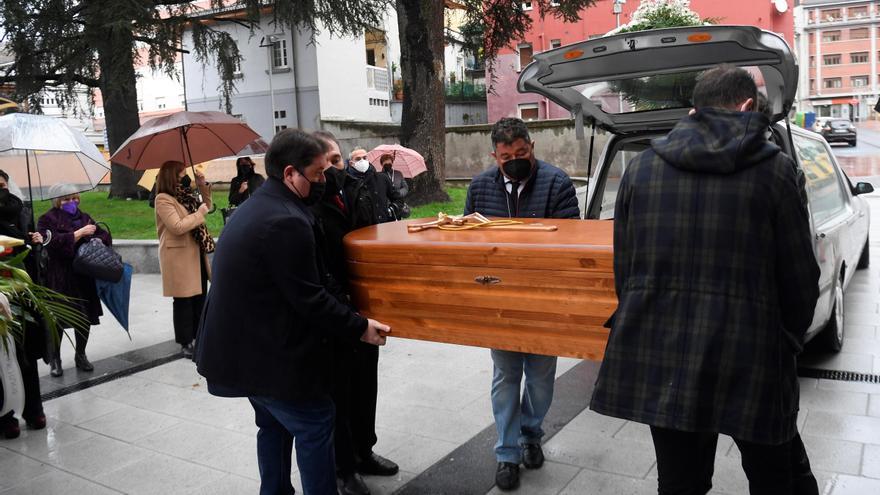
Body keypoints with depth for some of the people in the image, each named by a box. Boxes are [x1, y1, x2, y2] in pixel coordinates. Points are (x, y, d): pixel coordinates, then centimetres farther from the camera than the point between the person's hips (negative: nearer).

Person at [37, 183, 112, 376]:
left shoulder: (84, 217, 13)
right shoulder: (47, 220, -2)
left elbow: (104, 235, 13)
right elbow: (54, 243, -19)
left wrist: (97, 239, -9)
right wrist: (80, 233, -18)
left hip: (84, 276, 5)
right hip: (59, 279, -4)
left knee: (85, 317, 9)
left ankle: (80, 355, 26)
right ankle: (55, 359, 16)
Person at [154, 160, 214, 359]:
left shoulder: (185, 195, 11)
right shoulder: (163, 199, -14)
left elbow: (206, 206, 24)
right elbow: (178, 227, -23)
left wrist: (203, 186, 9)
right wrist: (200, 211, -15)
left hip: (196, 253, 9)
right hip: (180, 256, -8)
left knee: (200, 296, 14)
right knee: (184, 300, 0)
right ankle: (186, 342, 9)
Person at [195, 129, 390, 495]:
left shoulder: (254, 208, 9)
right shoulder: (286, 221, -25)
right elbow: (309, 299, -23)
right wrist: (360, 327, -12)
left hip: (240, 347, 10)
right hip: (270, 353, -10)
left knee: (274, 425, 23)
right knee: (316, 423, 4)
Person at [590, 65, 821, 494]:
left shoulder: (642, 166, 3)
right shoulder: (773, 169, -5)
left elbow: (623, 267, 7)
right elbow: (800, 278, -1)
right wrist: (788, 344, 15)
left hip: (657, 353, 3)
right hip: (750, 356, -2)